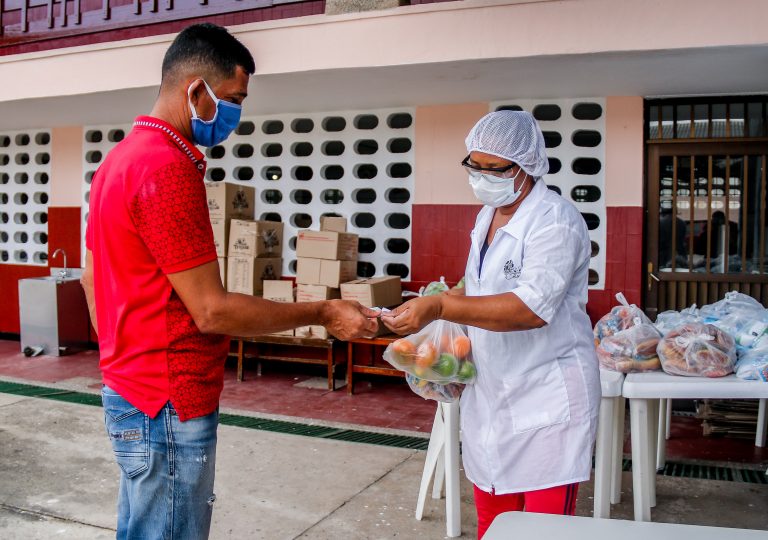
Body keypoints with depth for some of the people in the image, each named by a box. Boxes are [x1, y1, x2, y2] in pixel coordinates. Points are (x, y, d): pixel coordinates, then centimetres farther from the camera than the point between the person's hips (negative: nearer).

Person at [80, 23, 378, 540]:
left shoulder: (121, 158, 10)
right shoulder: (168, 169, -22)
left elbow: (91, 277, 17)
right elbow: (212, 310, -22)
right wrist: (323, 313, -14)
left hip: (128, 387, 10)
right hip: (169, 405, -10)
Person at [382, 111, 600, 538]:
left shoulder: (556, 222, -17)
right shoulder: (489, 215, 9)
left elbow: (532, 307, -30)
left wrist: (440, 307, -36)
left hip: (548, 396, -8)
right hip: (491, 390, 8)